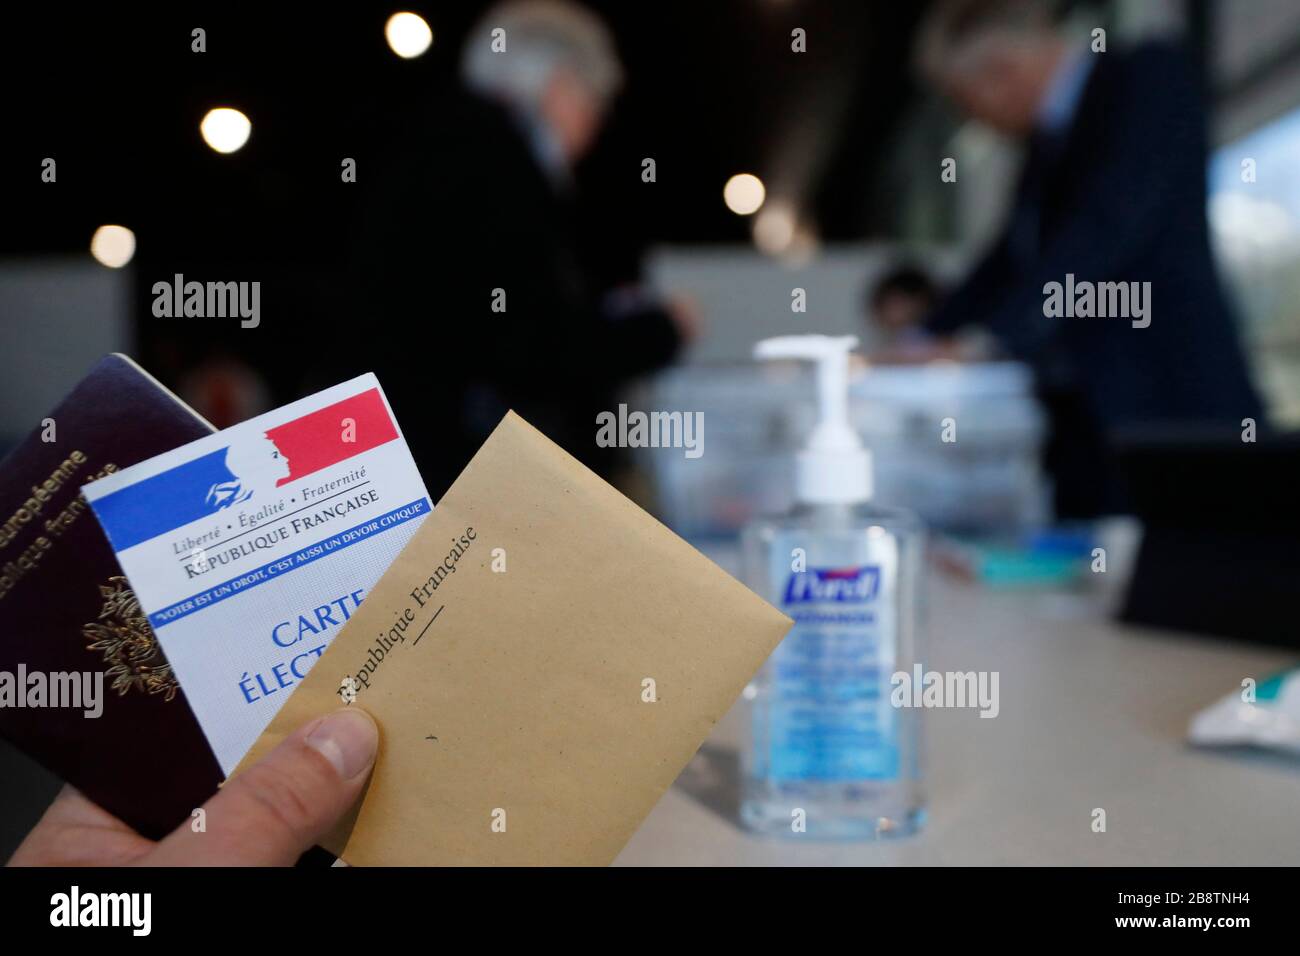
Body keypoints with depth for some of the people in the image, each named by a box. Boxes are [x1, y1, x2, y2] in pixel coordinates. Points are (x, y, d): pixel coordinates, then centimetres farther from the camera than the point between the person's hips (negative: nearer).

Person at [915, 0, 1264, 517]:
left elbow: (1109, 224, -19)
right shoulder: (1048, 136, 18)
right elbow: (1013, 257, 19)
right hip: (1083, 421, 8)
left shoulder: (1150, 74, -6)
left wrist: (990, 340, -24)